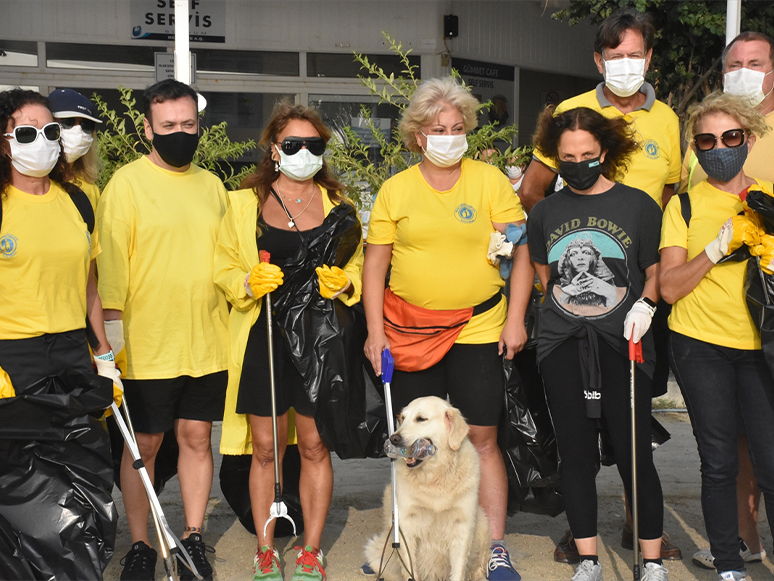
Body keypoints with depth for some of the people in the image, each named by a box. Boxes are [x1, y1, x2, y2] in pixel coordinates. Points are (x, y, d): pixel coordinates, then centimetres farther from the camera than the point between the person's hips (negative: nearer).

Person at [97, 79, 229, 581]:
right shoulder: (127, 183, -5)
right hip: (147, 345, -4)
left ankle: (193, 539, 22)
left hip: (207, 343, 4)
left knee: (197, 436, 10)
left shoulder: (212, 185, 11)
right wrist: (113, 331, -13)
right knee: (144, 444, 5)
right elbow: (111, 262, -9)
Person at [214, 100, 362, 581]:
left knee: (315, 446, 5)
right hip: (263, 337, 0)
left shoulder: (338, 204, 10)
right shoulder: (246, 203, 7)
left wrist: (343, 281, -7)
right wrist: (249, 282, -13)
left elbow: (358, 265, 15)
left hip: (320, 336, 1)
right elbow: (225, 270, 8)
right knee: (265, 448, 4)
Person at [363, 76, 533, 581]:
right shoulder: (396, 189, 6)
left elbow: (521, 252, 1)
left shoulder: (490, 179, 2)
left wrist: (515, 319, -5)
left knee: (482, 438, 1)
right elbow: (375, 264, 7)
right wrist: (375, 330, 1)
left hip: (478, 330, -1)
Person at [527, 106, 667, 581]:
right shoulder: (545, 212, 9)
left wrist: (645, 305, -11)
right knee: (576, 456, 8)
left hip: (622, 345, -3)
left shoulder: (638, 204, 0)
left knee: (634, 455, -2)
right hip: (562, 347, 3)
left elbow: (656, 271, 5)